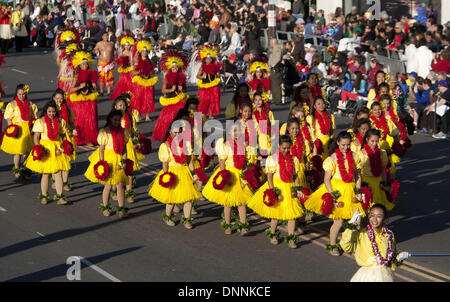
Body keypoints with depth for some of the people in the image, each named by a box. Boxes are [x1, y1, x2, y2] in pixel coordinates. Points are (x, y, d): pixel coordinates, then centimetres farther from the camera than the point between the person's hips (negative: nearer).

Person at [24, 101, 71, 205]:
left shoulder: (60, 121, 4)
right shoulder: (40, 121, -5)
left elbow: (62, 135, 13)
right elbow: (36, 137, -6)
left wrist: (62, 147, -2)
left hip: (57, 148, 2)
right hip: (45, 148, -2)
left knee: (58, 173, -2)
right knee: (45, 174, 6)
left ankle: (60, 196, 0)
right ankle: (44, 196, 19)